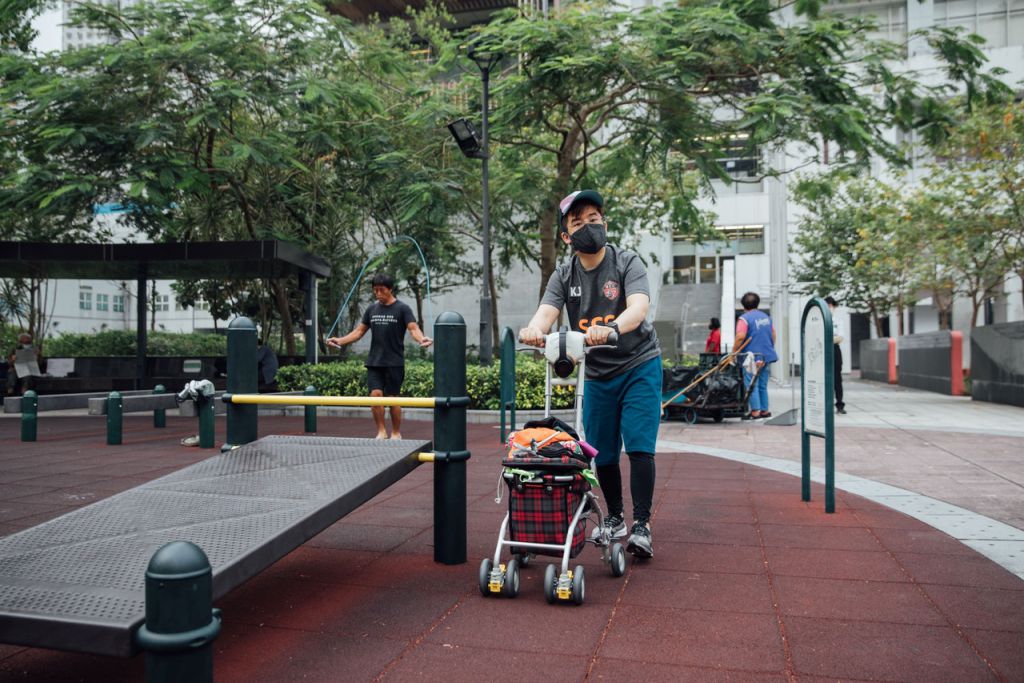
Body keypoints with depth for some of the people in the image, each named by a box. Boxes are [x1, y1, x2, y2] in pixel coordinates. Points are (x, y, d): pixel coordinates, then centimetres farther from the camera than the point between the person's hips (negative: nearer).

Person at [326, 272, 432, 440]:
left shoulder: (402, 308, -3)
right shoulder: (372, 309, 12)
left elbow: (413, 328, -15)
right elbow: (359, 331, 15)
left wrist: (422, 339, -36)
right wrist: (340, 340, 3)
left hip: (394, 363, -4)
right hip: (374, 362, 4)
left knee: (392, 397, 0)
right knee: (375, 394, -6)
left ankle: (396, 433, 15)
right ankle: (381, 431, 7)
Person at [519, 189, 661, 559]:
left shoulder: (627, 263, -12)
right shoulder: (564, 275, -2)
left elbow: (638, 308, -31)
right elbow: (546, 311, -20)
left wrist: (610, 328, -52)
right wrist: (534, 329, -45)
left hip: (639, 366, -3)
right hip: (597, 374, 4)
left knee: (639, 447, -12)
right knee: (602, 453, 9)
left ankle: (642, 526, -1)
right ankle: (615, 518, 28)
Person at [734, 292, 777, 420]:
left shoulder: (744, 319, -11)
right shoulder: (766, 316, 13)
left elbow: (740, 337, -21)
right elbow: (773, 334, 19)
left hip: (752, 356, -7)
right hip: (767, 356, 7)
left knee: (751, 385, -3)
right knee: (763, 385, 15)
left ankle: (755, 411, -6)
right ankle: (764, 410, 18)